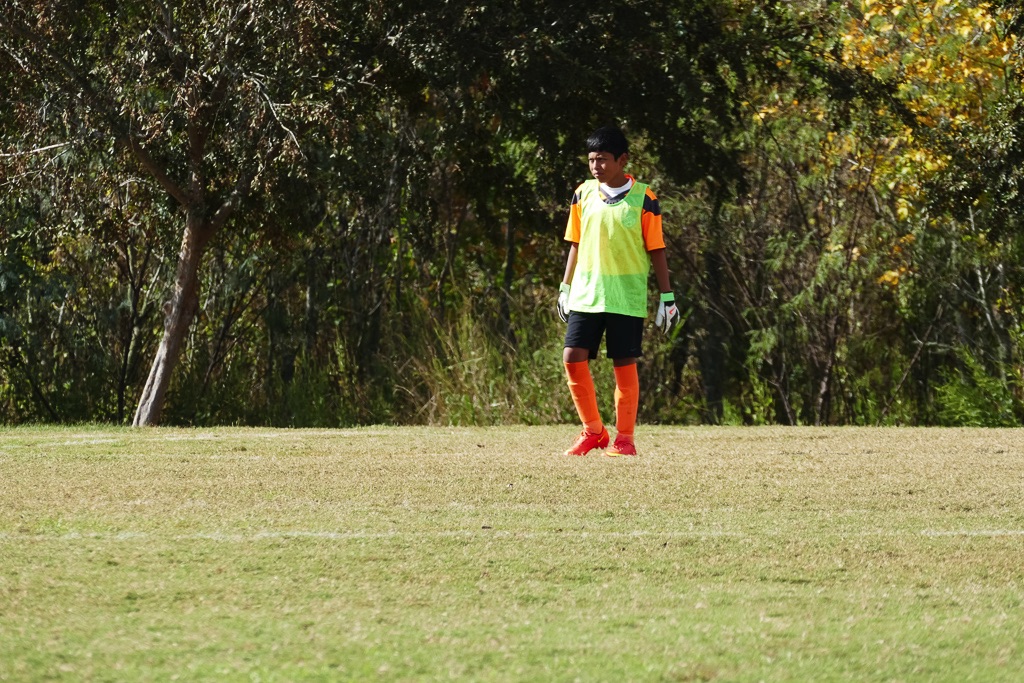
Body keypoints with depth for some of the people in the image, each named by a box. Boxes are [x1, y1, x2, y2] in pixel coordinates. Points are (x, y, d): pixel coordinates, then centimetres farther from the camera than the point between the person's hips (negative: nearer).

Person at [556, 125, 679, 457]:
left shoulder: (643, 199, -5)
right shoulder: (583, 195, 6)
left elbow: (656, 250, -1)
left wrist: (667, 296, -1)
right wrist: (566, 288, 13)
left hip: (627, 296, -3)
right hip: (586, 293, 3)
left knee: (625, 365, -1)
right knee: (573, 358, -6)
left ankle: (624, 439, 9)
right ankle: (593, 431, 8)